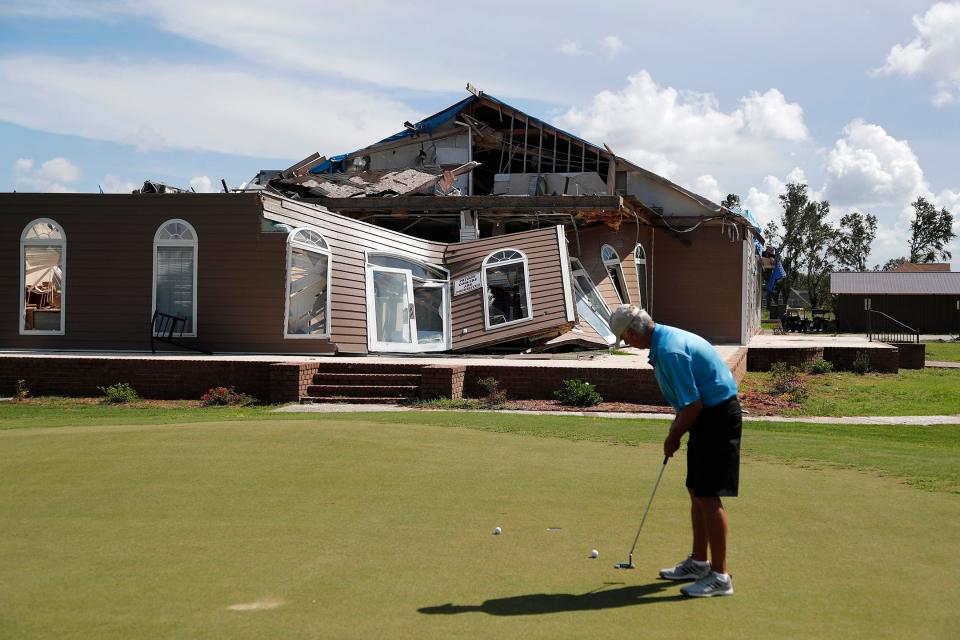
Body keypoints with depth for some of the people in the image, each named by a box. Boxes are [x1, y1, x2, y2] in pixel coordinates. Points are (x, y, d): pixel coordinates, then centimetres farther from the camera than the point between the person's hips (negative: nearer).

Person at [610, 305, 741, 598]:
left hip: (718, 417, -10)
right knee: (696, 490, 16)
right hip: (709, 414, 10)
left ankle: (720, 576, -4)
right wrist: (674, 430, 14)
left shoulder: (669, 351, -23)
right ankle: (699, 562, 26)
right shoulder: (667, 338, 10)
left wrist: (673, 438, -7)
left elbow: (693, 404, -22)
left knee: (708, 496, -8)